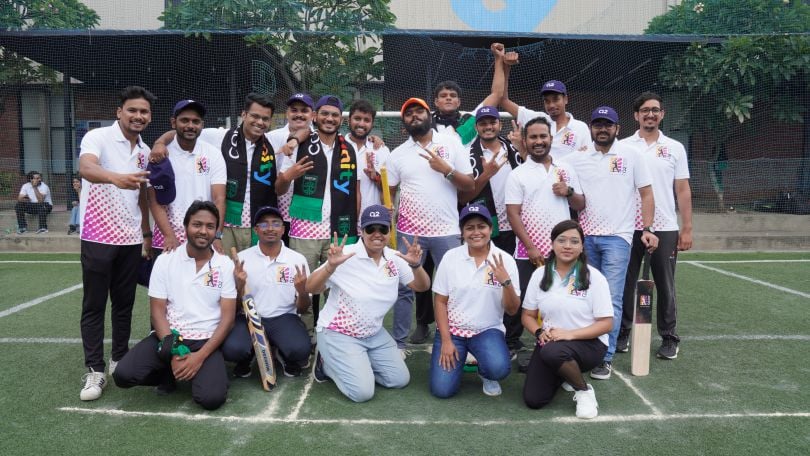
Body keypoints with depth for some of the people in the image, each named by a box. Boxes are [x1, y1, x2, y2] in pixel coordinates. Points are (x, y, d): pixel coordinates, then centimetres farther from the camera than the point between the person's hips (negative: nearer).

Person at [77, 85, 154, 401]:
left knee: (125, 304, 11)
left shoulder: (145, 151, 10)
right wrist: (116, 177, -52)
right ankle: (95, 370, 9)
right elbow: (86, 168, -30)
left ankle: (119, 360, 23)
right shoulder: (98, 137, -9)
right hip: (98, 236, -5)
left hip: (131, 238, 5)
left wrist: (147, 235, 16)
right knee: (94, 305, 2)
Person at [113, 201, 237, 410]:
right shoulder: (165, 261, 1)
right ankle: (169, 373, 8)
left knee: (212, 398, -24)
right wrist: (174, 353, -16)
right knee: (123, 375, -22)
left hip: (206, 341, -1)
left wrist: (200, 356, -17)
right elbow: (158, 311, -2)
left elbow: (228, 317, -5)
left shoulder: (226, 265, -2)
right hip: (168, 337, 2)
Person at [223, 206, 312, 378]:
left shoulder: (298, 259, -1)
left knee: (300, 349, -30)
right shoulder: (242, 259, -1)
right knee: (232, 349, -30)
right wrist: (239, 285, -19)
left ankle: (284, 354, 9)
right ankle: (247, 356, 9)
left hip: (283, 318, 0)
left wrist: (302, 291, -19)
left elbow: (302, 308, 4)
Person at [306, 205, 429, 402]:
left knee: (400, 380, 5)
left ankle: (355, 364, 21)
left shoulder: (395, 259, -3)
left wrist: (415, 265, -20)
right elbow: (311, 288, -21)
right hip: (338, 334, -6)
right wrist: (331, 266, -39)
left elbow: (422, 287, 1)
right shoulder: (346, 255, -20)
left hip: (375, 334, 6)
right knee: (362, 391, -15)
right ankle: (328, 363, 11)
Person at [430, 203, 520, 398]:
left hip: (488, 330, 0)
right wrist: (446, 341, -8)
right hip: (451, 329, 1)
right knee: (442, 389, -13)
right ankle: (454, 355, 20)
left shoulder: (505, 260, -7)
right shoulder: (450, 257, -6)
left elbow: (512, 310, -6)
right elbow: (440, 301, -1)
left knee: (498, 368, -31)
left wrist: (506, 282, -24)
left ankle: (485, 372, 8)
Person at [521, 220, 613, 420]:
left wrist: (570, 334, -23)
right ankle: (562, 375, 23)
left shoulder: (594, 277, -9)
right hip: (550, 342, 4)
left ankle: (584, 390, -7)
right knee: (533, 399, -10)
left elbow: (606, 324, -10)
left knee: (553, 352, -37)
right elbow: (528, 316, 7)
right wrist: (540, 332, -15)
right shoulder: (540, 275, 1)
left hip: (588, 343, -4)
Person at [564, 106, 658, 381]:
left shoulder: (631, 155, 4)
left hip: (617, 237, -2)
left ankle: (605, 358, 0)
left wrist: (648, 229, -5)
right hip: (585, 235, 3)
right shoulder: (576, 159, 9)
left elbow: (646, 194, 4)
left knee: (611, 299, -6)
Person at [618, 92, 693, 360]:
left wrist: (687, 229, 1)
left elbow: (683, 190, 6)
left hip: (665, 228, 1)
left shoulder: (675, 148, 7)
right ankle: (622, 334, 18)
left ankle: (669, 339, 18)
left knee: (665, 286, 7)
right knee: (625, 284, 6)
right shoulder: (623, 147, 4)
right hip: (629, 227, 0)